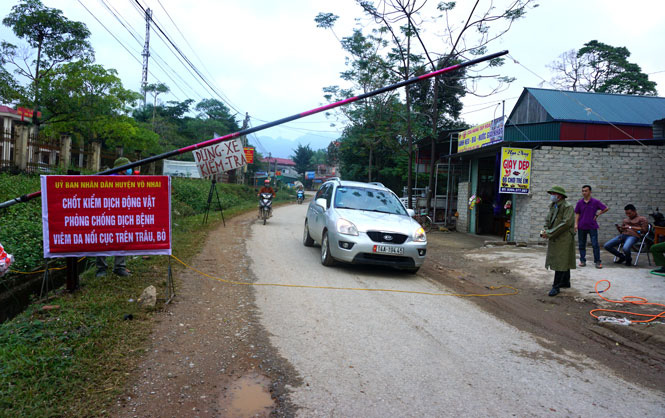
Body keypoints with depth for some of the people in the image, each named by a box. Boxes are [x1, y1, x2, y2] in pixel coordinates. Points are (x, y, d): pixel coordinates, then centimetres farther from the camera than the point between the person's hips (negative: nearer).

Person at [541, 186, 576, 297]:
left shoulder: (568, 206, -13)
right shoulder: (553, 206, 14)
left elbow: (566, 223, -21)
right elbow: (548, 220, 17)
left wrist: (550, 233, -20)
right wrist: (545, 231, -4)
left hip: (564, 239, -8)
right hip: (554, 238, 8)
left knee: (560, 262, -8)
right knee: (563, 262, 19)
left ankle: (556, 286, -6)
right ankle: (566, 282, 31)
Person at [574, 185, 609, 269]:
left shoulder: (595, 202, -4)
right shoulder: (579, 202, 2)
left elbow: (606, 208, 5)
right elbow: (577, 214, 7)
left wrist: (597, 215, -1)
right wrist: (576, 224, -1)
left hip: (592, 226, -2)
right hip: (581, 226, 2)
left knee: (595, 244, -4)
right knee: (581, 244, 7)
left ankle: (597, 261, 5)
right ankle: (582, 261, 17)